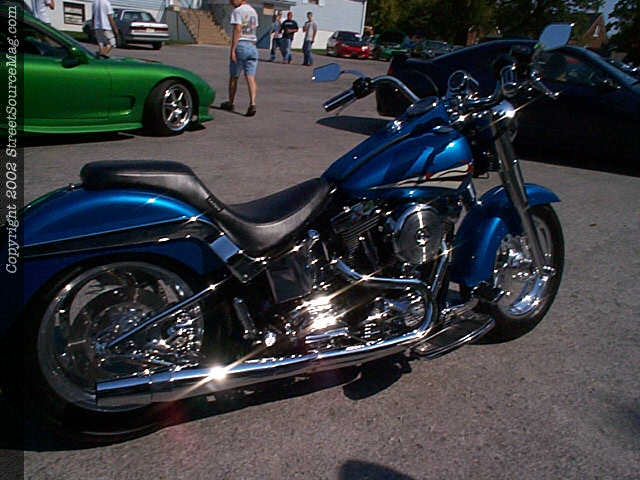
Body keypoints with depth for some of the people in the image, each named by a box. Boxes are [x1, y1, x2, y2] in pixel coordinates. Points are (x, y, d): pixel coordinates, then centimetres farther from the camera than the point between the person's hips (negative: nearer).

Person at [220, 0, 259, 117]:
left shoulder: (237, 11, -7)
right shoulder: (253, 12, 16)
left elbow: (237, 30, -16)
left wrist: (232, 50, -18)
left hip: (240, 46, -6)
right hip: (252, 47, 6)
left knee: (233, 77, 8)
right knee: (250, 77, -3)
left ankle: (230, 103, 21)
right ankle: (252, 103, -20)